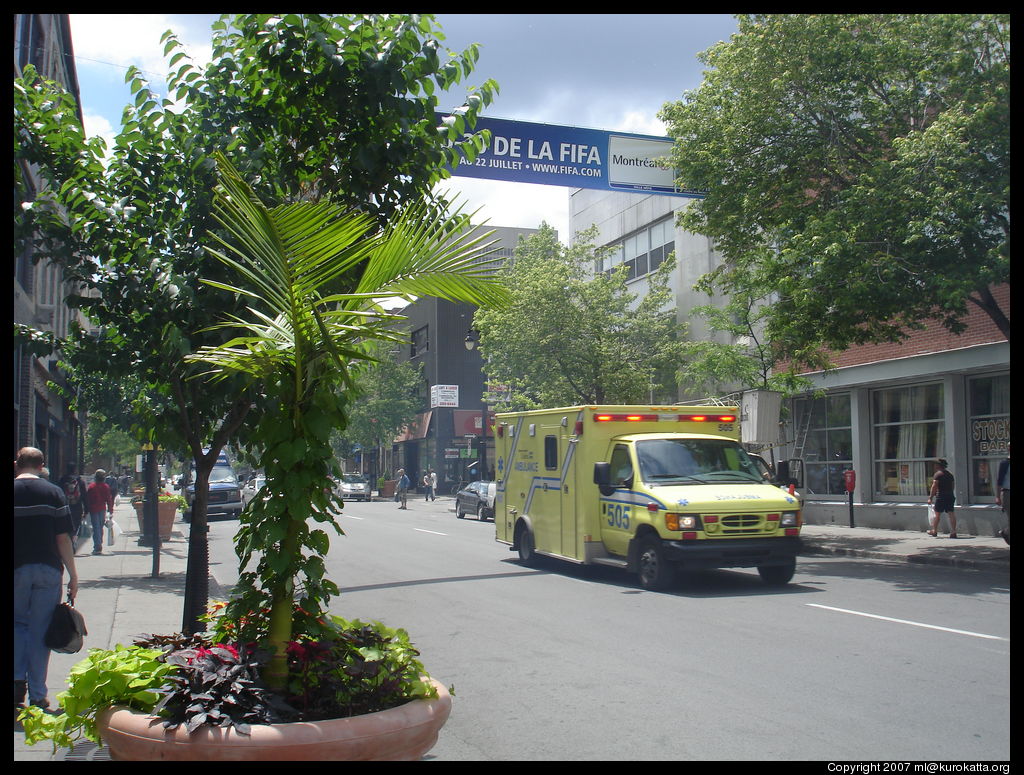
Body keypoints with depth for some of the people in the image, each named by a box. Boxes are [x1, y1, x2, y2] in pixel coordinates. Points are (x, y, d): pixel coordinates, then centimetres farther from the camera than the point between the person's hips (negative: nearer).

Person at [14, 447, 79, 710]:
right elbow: (63, 538, -5)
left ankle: (18, 679, 6)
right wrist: (73, 575, 0)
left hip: (17, 570, 0)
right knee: (40, 630, 7)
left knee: (18, 623, 19)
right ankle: (37, 696, 11)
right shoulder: (53, 492, -3)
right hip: (48, 570, 0)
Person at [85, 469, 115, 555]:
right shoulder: (106, 487, 0)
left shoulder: (91, 486, -6)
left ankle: (97, 547, -10)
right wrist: (110, 510, 8)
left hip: (93, 509, -2)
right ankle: (99, 546, 20)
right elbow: (109, 499, 2)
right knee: (100, 527, 15)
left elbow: (87, 499, -3)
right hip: (102, 509, 2)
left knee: (96, 528, -3)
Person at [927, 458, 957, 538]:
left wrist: (930, 497, -12)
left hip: (941, 496, -6)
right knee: (951, 514, 2)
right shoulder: (950, 474, 15)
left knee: (937, 514, 5)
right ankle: (953, 532, -4)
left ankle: (934, 531, 14)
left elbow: (934, 486, -13)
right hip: (950, 496, 6)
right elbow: (952, 486, 18)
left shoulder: (938, 474, -7)